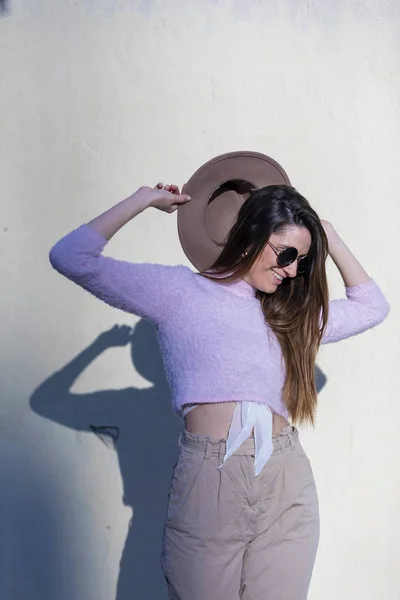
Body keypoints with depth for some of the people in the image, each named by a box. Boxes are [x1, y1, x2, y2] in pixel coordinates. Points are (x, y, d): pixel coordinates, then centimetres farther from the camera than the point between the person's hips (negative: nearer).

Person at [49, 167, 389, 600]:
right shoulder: (180, 290, 5)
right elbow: (71, 257, -1)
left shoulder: (292, 314, 20)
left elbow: (372, 306, 27)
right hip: (206, 484, -4)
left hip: (286, 489, 5)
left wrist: (328, 235, 24)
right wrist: (145, 199, 6)